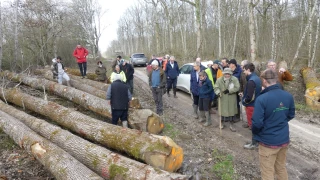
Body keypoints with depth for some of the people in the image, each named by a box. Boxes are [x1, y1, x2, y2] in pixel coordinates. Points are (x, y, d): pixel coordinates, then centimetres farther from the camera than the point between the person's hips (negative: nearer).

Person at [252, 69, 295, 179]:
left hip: (268, 141, -6)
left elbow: (257, 123, -23)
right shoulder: (288, 96, -5)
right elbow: (291, 115, 10)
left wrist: (255, 133, -2)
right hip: (284, 139, 6)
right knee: (281, 168, 25)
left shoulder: (262, 99, -25)